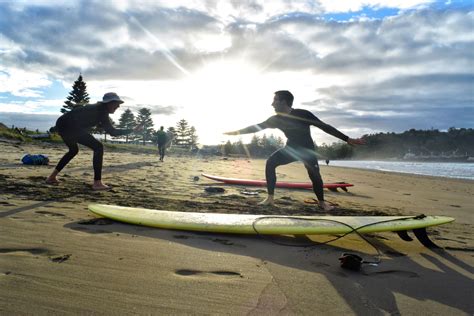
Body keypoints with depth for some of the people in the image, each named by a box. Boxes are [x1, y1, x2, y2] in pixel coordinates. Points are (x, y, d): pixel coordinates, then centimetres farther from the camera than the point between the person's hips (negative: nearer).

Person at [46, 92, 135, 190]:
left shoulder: (98, 108, 19)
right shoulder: (102, 111, -8)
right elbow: (112, 132, -10)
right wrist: (131, 130, -5)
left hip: (62, 125, 10)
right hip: (69, 126, -10)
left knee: (73, 150, 32)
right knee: (98, 147, -9)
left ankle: (52, 177, 35)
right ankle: (97, 183, -11)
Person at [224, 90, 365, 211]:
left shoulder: (303, 114, -24)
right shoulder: (277, 119, -11)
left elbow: (325, 127, -22)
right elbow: (257, 127, -2)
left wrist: (348, 140, -24)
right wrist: (236, 132, -3)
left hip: (307, 150, -3)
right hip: (291, 148, 4)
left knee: (315, 175, -20)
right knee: (270, 162, -19)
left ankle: (321, 202, 7)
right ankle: (270, 198, -15)